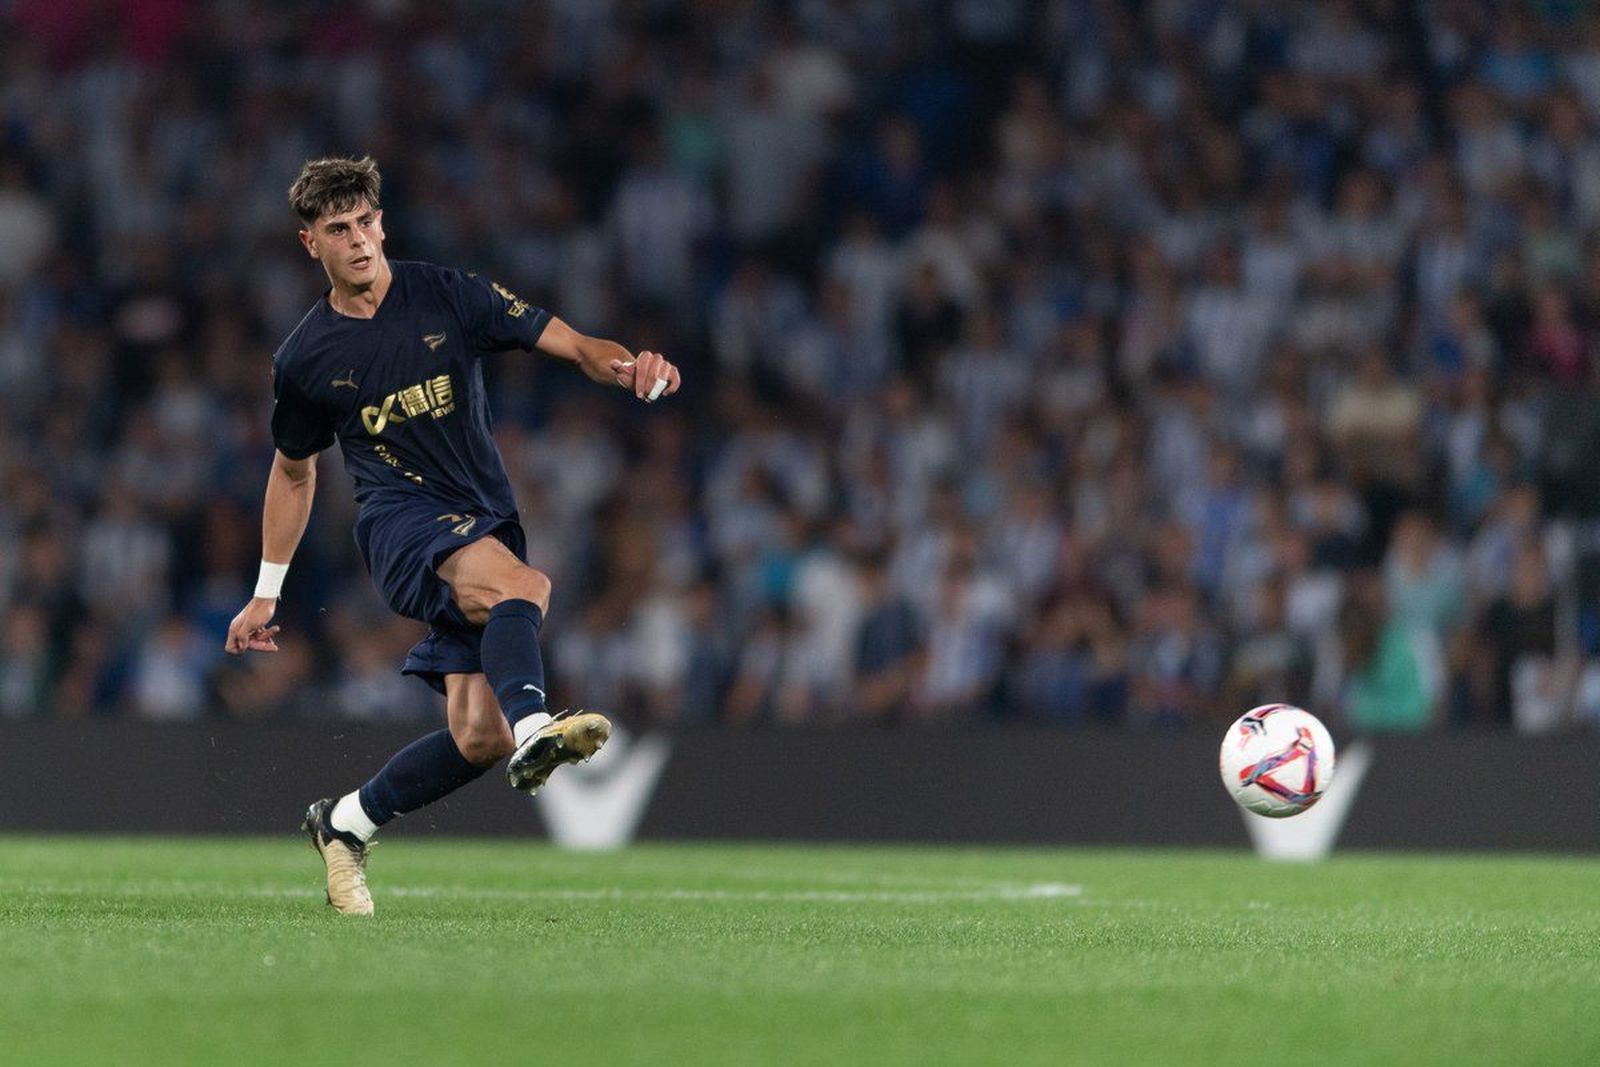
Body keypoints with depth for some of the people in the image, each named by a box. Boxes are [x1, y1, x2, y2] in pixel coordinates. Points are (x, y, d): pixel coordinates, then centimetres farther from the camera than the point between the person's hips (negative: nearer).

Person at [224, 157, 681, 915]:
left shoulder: (448, 297, 3)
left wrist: (626, 367, -25)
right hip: (399, 519, -3)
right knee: (521, 586, -37)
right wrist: (266, 592, 22)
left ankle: (346, 823, 14)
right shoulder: (305, 358, 5)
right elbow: (293, 472, 21)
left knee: (479, 738, -8)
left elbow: (565, 342, -2)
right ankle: (533, 727, -63)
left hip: (484, 529, 3)